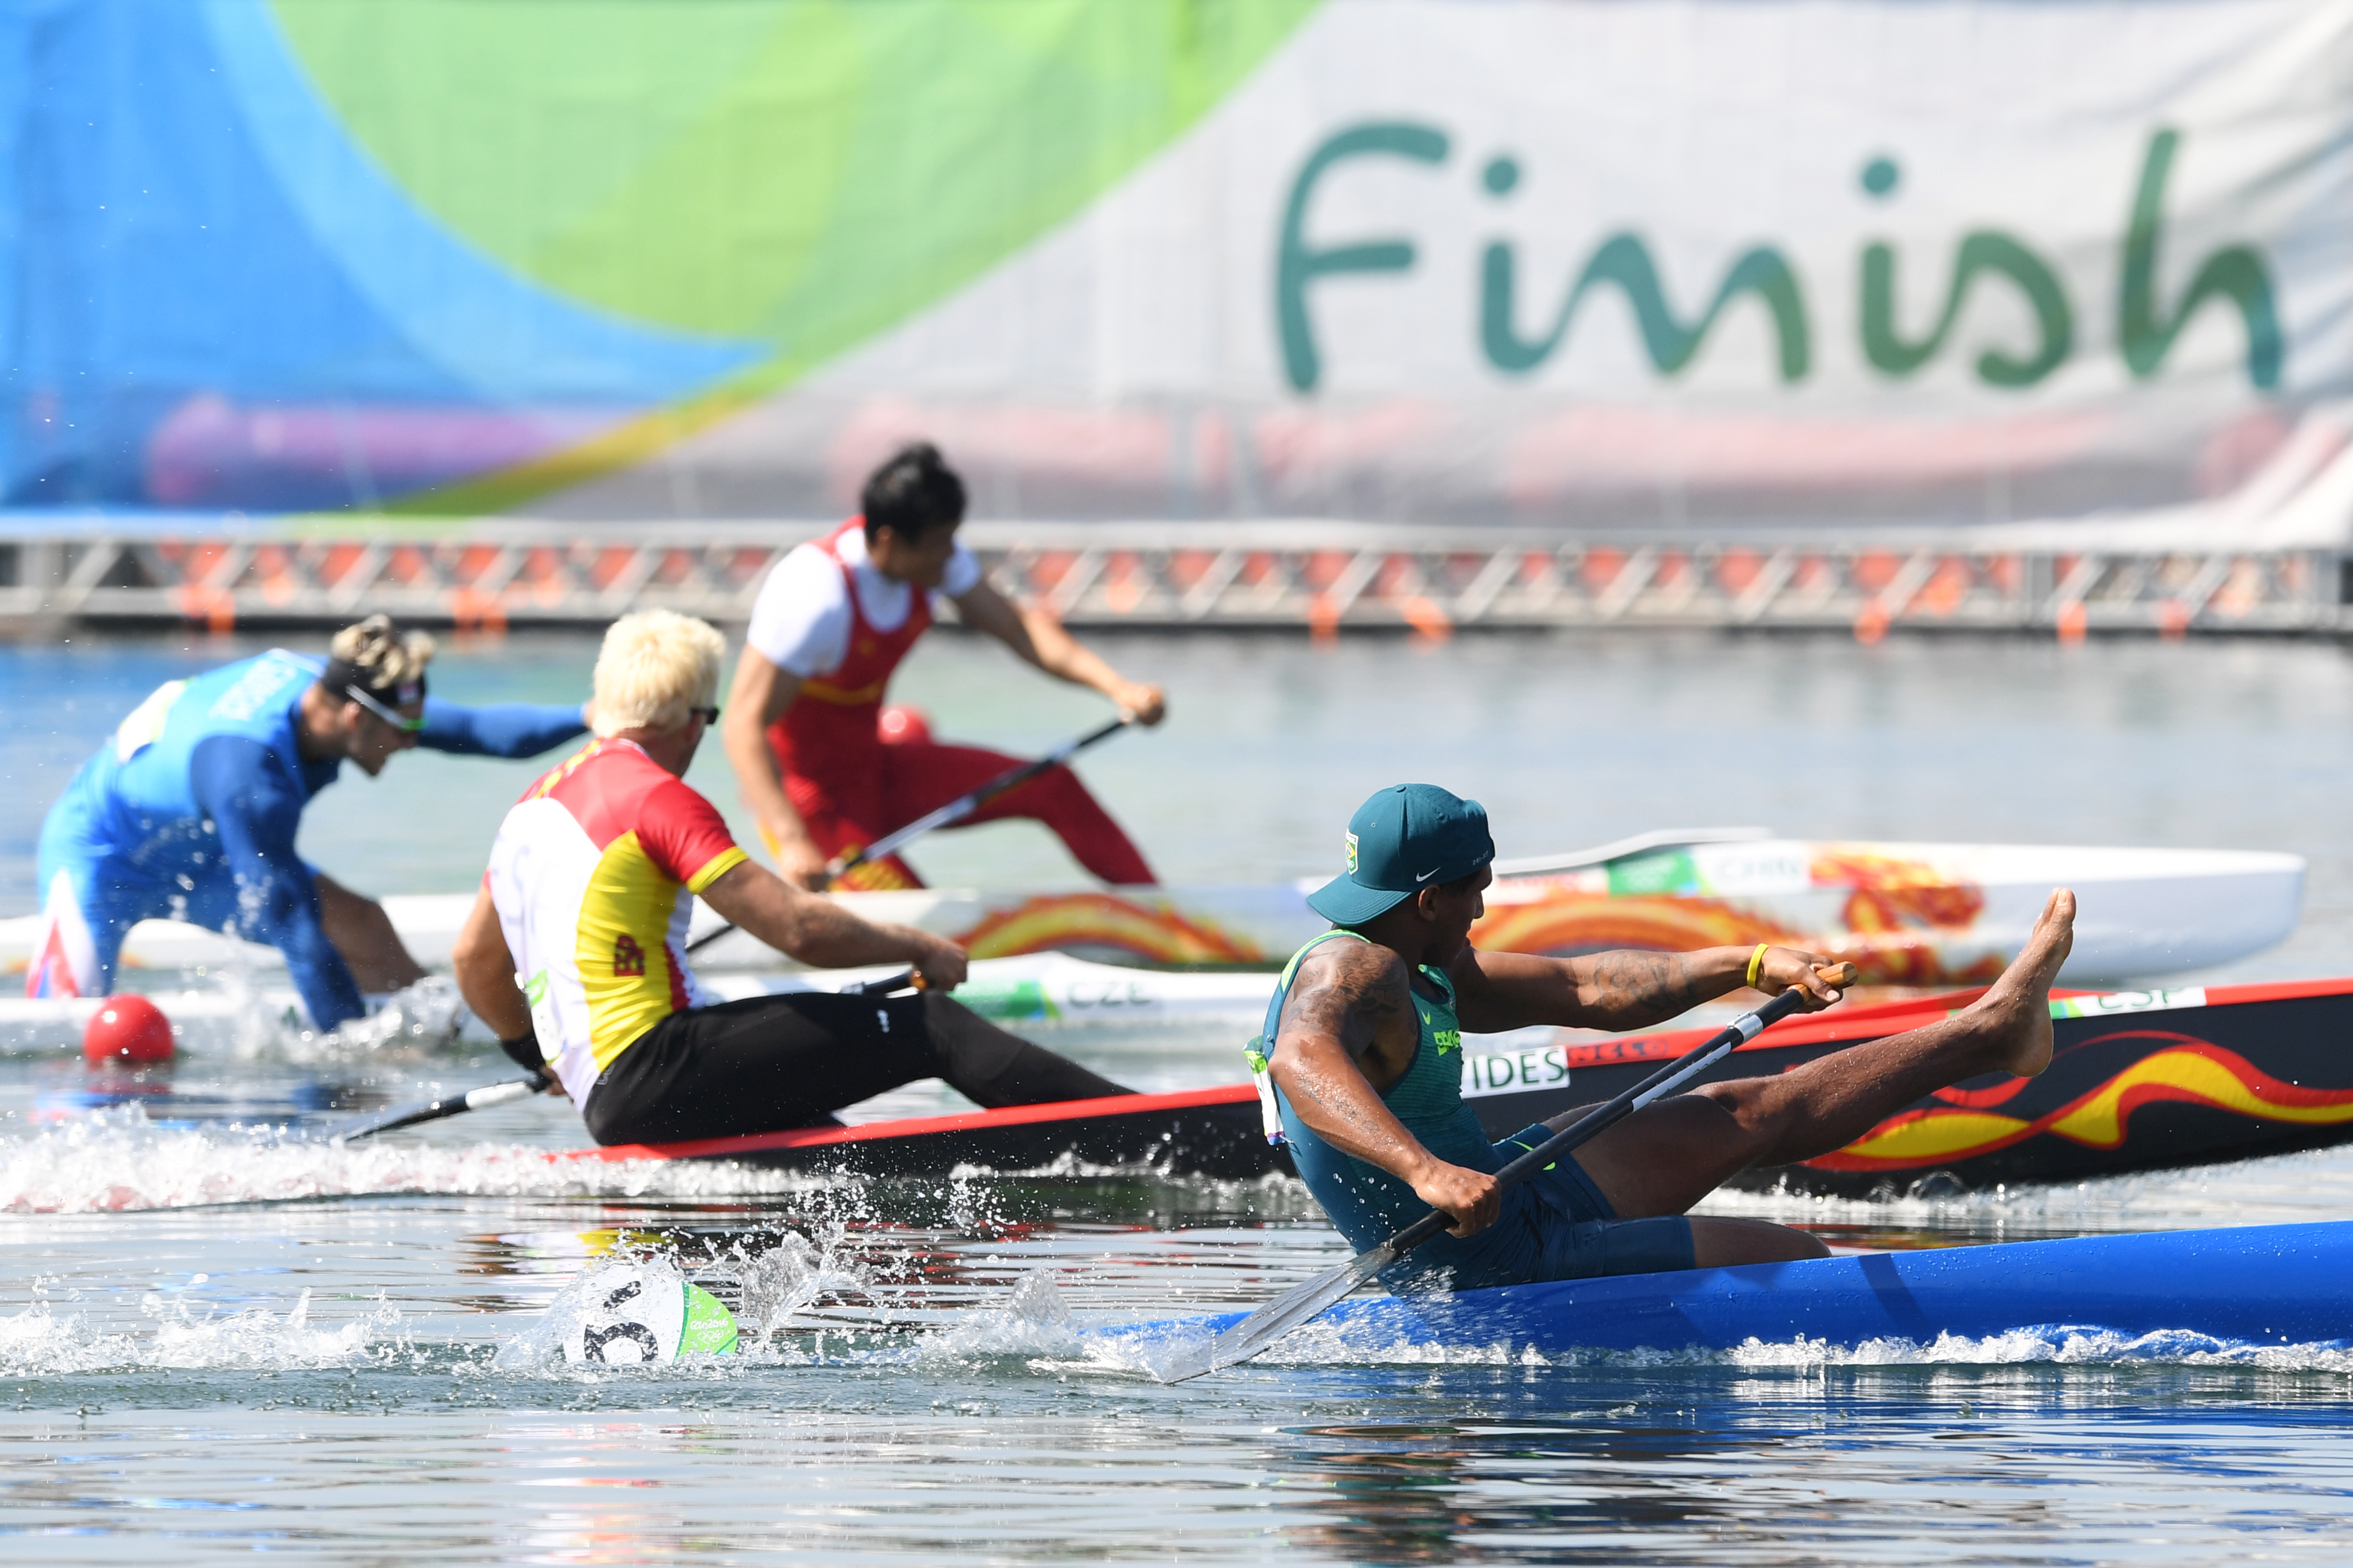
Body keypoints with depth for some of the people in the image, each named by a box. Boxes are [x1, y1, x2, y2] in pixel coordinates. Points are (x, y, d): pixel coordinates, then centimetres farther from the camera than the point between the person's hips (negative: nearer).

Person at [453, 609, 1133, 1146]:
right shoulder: (659, 798, -9)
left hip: (605, 1104, 10)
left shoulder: (530, 805, 19)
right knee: (931, 1028, -10)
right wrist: (918, 949, 1)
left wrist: (541, 1056, 47)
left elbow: (475, 962, 30)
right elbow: (797, 927, -14)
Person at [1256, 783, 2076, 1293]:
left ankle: (1990, 1030, 28)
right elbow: (1302, 1063, -47)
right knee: (1796, 1261, 1)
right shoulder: (1348, 973, -24)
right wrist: (1426, 1172, -61)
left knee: (1739, 1118, 17)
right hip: (1497, 1269, -10)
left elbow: (1588, 990, 14)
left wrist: (1750, 966, 12)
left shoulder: (1419, 969, 8)